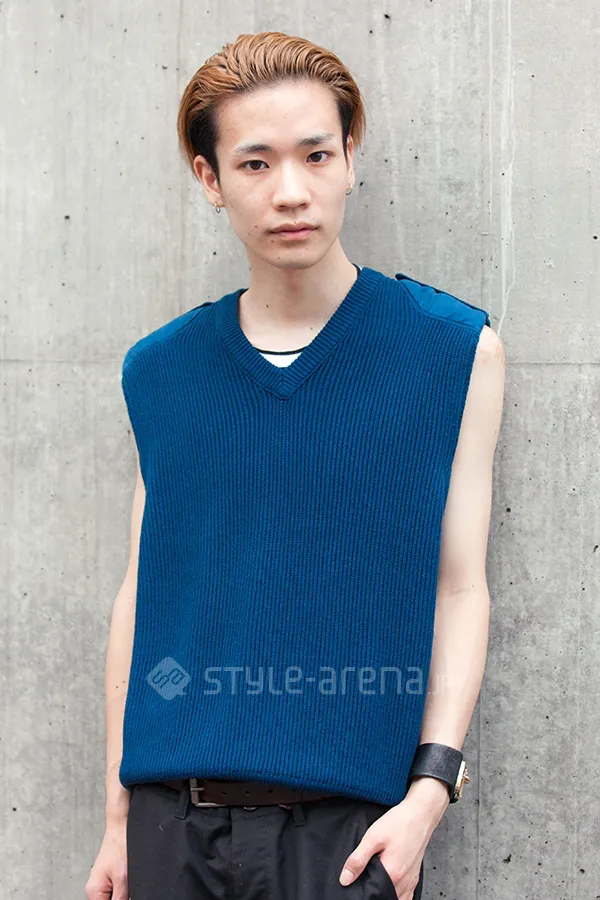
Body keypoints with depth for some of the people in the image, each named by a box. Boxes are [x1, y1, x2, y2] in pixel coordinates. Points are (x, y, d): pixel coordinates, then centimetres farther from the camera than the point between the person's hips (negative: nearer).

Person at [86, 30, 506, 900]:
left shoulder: (457, 349, -1)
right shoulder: (160, 371, 5)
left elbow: (461, 590, -2)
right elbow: (142, 590, 8)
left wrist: (431, 790, -11)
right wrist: (119, 817, 9)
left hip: (348, 823, -2)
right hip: (173, 818, 2)